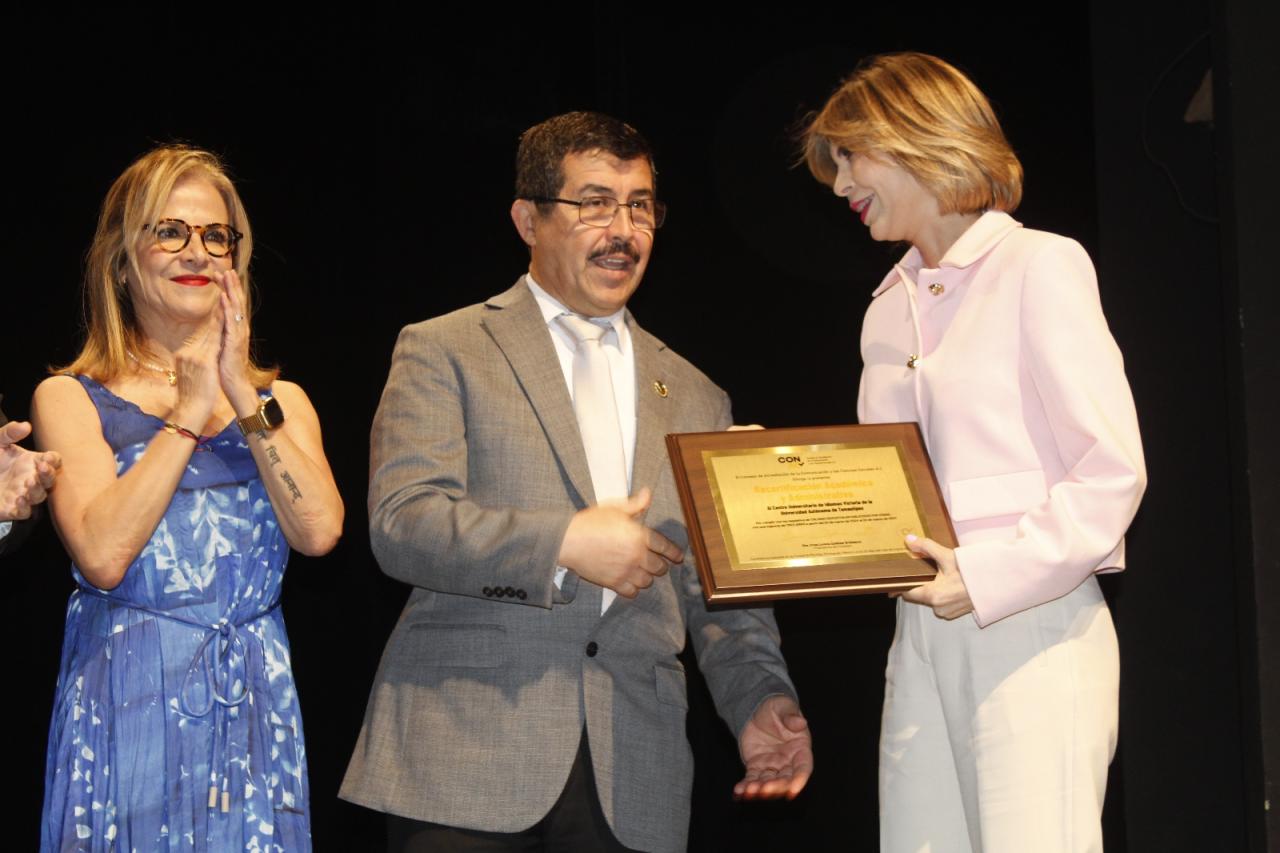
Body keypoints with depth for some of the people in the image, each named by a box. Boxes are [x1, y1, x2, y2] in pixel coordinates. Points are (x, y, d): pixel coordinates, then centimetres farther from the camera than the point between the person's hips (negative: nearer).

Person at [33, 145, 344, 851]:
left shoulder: (279, 400, 12)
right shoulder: (70, 398, 2)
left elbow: (319, 532, -5)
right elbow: (101, 554, -14)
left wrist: (245, 398, -9)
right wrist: (188, 414, -10)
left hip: (253, 711, 3)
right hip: (124, 706, -3)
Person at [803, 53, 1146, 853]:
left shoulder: (1039, 265, -3)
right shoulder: (887, 309, 18)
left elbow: (1113, 472, -10)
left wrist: (990, 578, -18)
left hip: (1031, 628, -6)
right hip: (923, 633, 6)